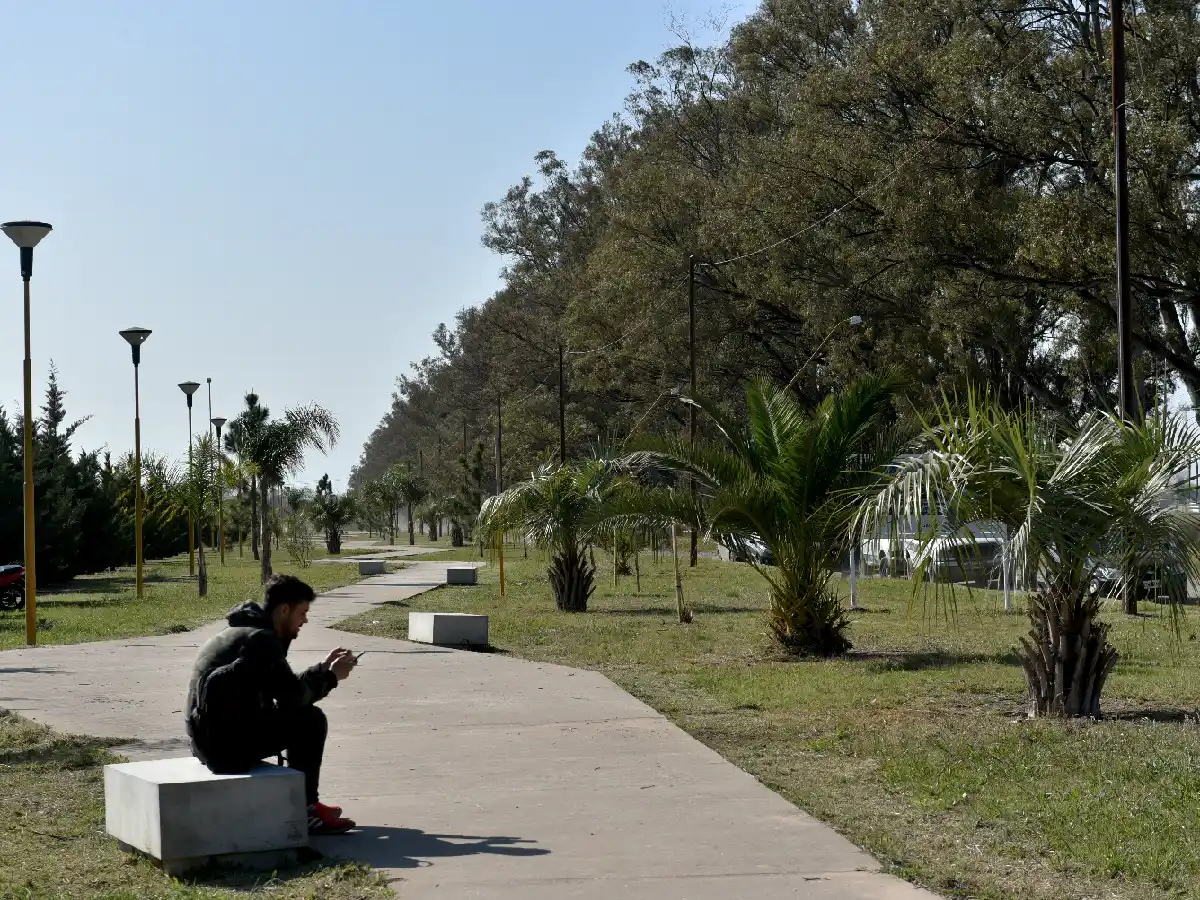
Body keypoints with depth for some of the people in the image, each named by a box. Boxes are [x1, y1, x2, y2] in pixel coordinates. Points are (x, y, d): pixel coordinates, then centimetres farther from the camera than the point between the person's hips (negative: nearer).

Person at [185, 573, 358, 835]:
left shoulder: (242, 632, 17)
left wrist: (323, 668, 18)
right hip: (228, 746, -11)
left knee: (297, 716, 22)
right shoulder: (261, 639, -15)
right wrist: (331, 677, -2)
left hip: (209, 741, 11)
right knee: (311, 720, -6)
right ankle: (305, 811, 1)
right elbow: (293, 696, -16)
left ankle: (306, 803, 24)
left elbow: (284, 689, 21)